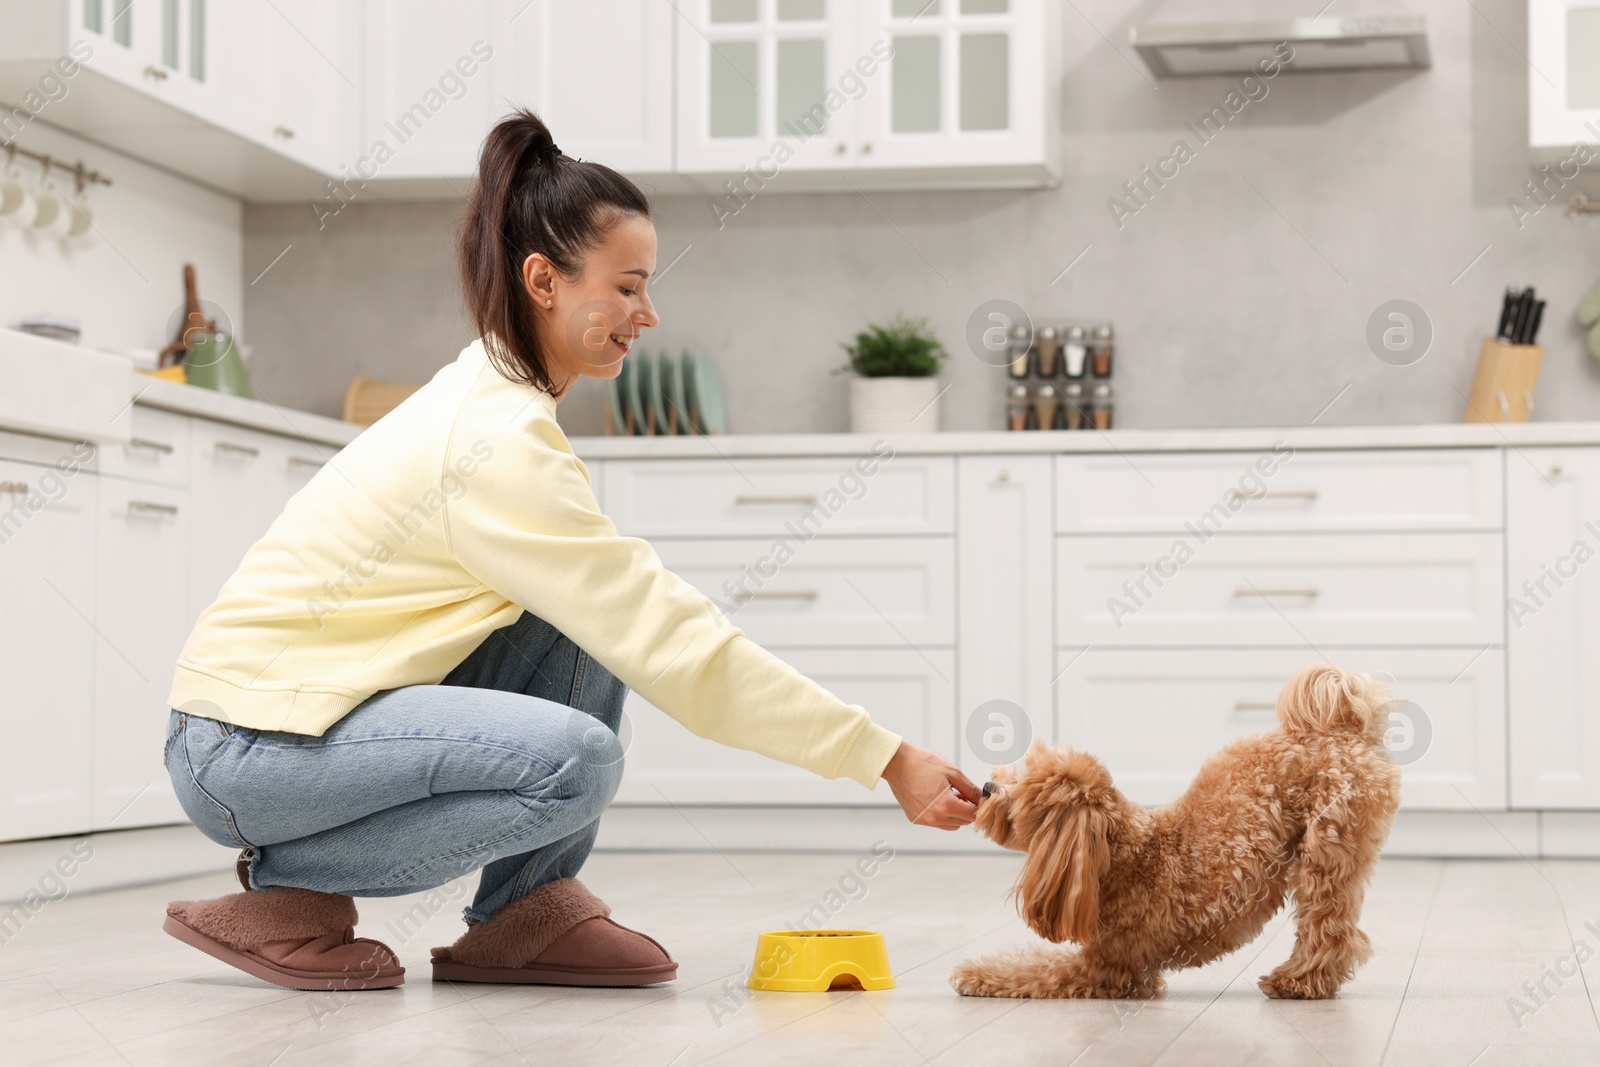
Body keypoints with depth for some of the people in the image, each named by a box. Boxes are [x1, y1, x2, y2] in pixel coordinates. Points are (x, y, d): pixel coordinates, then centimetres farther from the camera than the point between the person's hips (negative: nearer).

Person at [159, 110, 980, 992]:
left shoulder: (485, 395, 10)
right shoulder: (498, 444, -21)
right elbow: (674, 647, -23)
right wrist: (888, 760, -20)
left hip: (309, 701, 9)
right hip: (243, 751, -9)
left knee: (587, 625, 0)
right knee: (575, 760, -28)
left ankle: (523, 918, 2)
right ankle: (283, 896, -9)